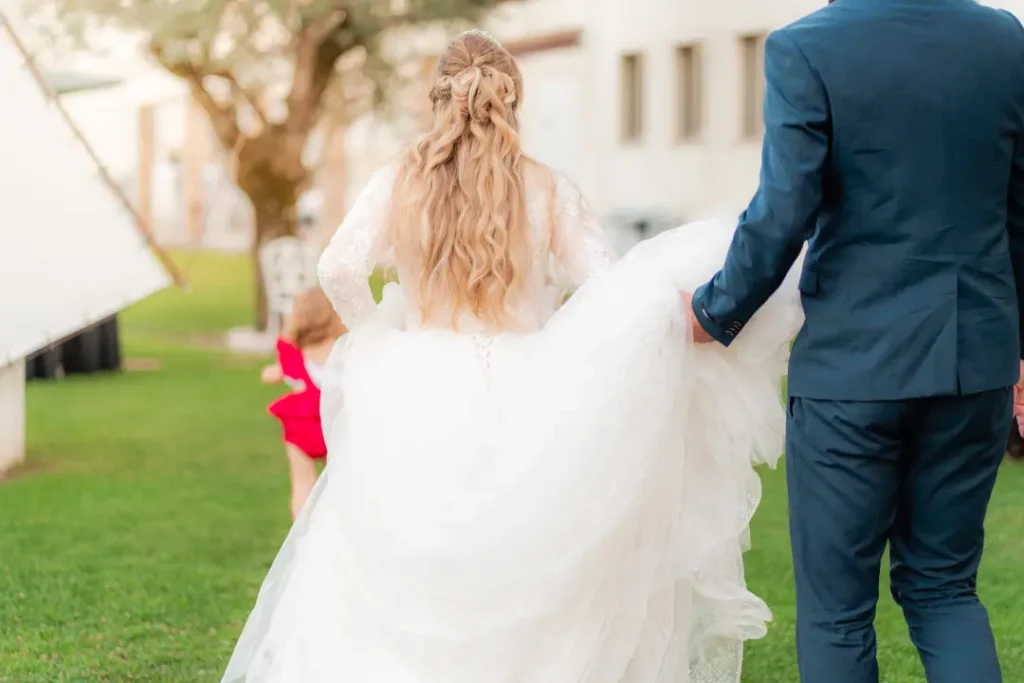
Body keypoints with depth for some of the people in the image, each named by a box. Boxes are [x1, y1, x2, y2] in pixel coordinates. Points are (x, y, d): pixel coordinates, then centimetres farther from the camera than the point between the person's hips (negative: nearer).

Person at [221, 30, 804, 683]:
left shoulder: (399, 182, 2)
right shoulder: (549, 191, 0)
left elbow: (340, 270, -8)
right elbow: (610, 293, -7)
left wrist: (381, 335, 7)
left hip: (417, 404, 1)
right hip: (520, 403, -1)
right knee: (522, 585, 6)